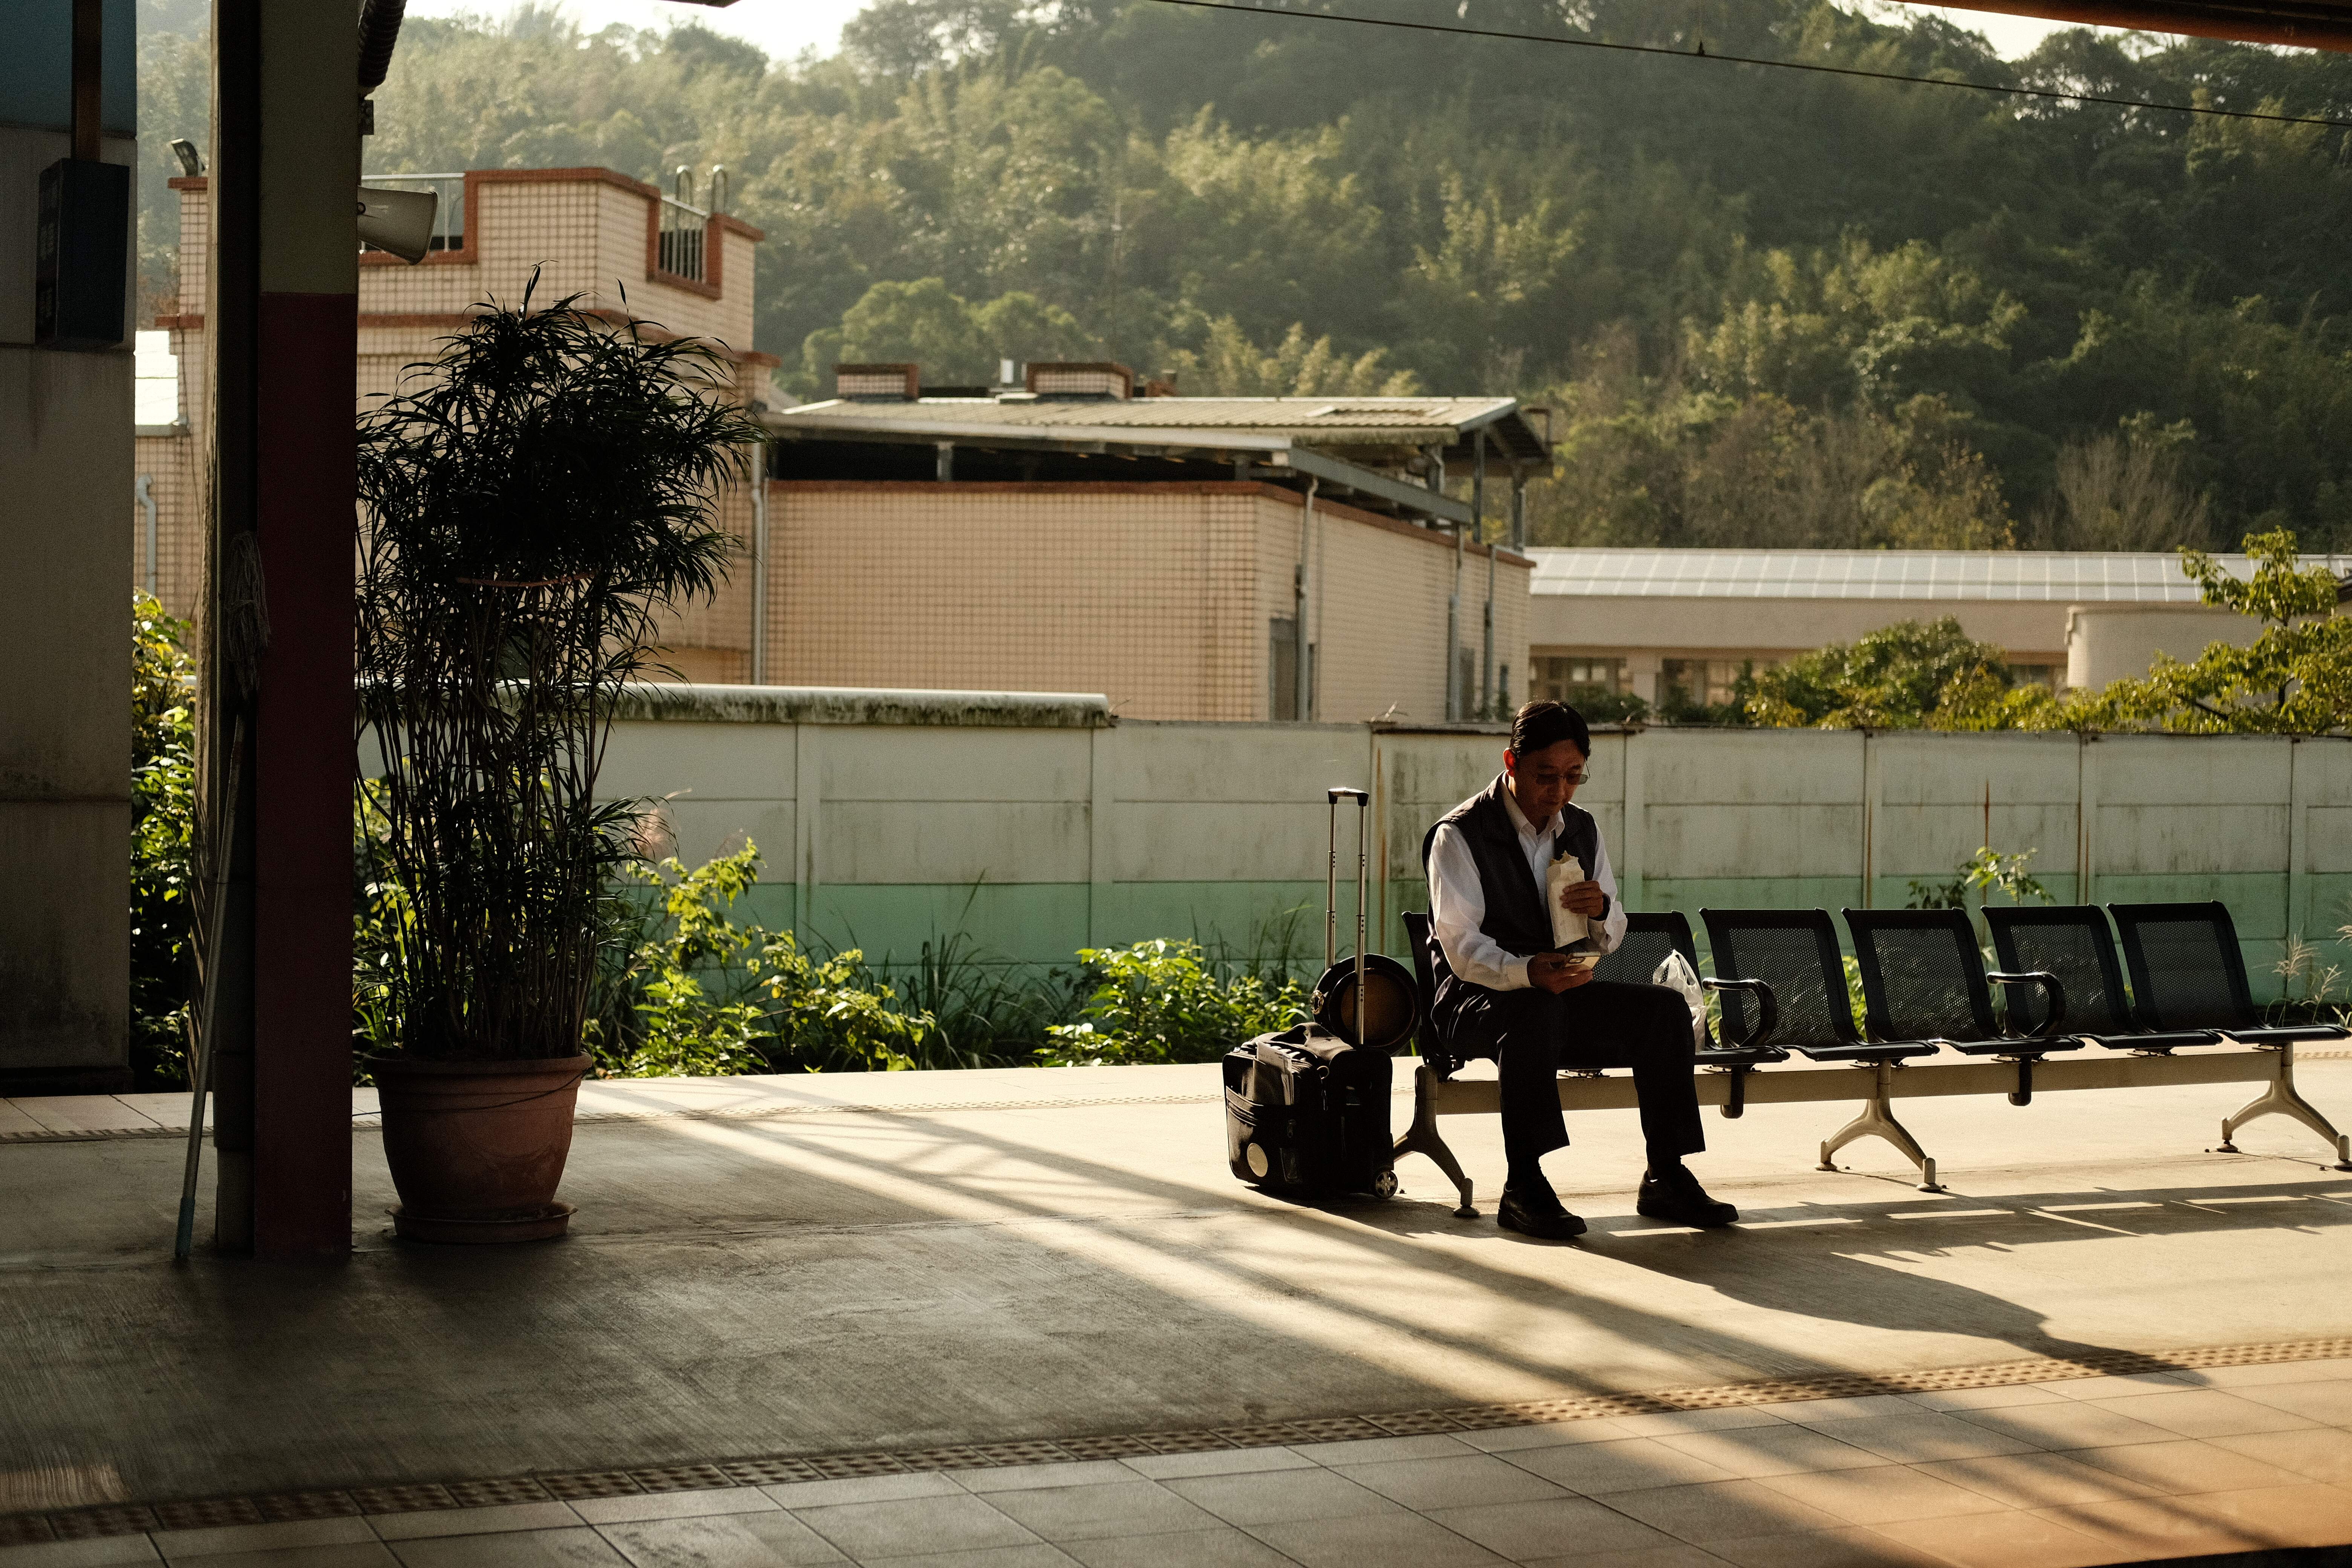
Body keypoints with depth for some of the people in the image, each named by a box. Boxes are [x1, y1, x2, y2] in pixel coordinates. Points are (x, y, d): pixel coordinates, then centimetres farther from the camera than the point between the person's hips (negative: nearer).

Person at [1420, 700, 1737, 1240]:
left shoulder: (1582, 829, 10)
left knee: (1665, 1008, -15)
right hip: (1477, 996, -6)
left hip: (1561, 992, 6)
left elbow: (1610, 941, 12)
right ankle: (1522, 1188, -34)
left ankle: (1665, 1178, -10)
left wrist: (1602, 910, -14)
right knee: (1535, 1015, -38)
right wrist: (1528, 973, -39)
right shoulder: (1459, 836, -10)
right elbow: (1462, 948, -19)